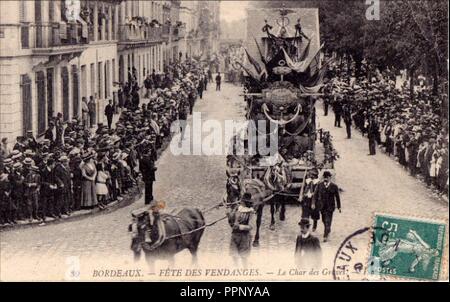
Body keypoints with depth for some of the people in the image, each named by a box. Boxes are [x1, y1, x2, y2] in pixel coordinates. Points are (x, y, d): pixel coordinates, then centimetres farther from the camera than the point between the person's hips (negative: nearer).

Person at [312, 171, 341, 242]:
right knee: (324, 220, 16)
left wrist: (339, 207, 5)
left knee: (328, 221, -9)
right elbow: (316, 194, 2)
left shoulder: (334, 187, -3)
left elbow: (337, 197, 3)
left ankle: (325, 236, -9)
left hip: (330, 207, -3)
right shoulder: (320, 185, 2)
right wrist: (313, 203, -8)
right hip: (322, 206, 3)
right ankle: (328, 230, 43)